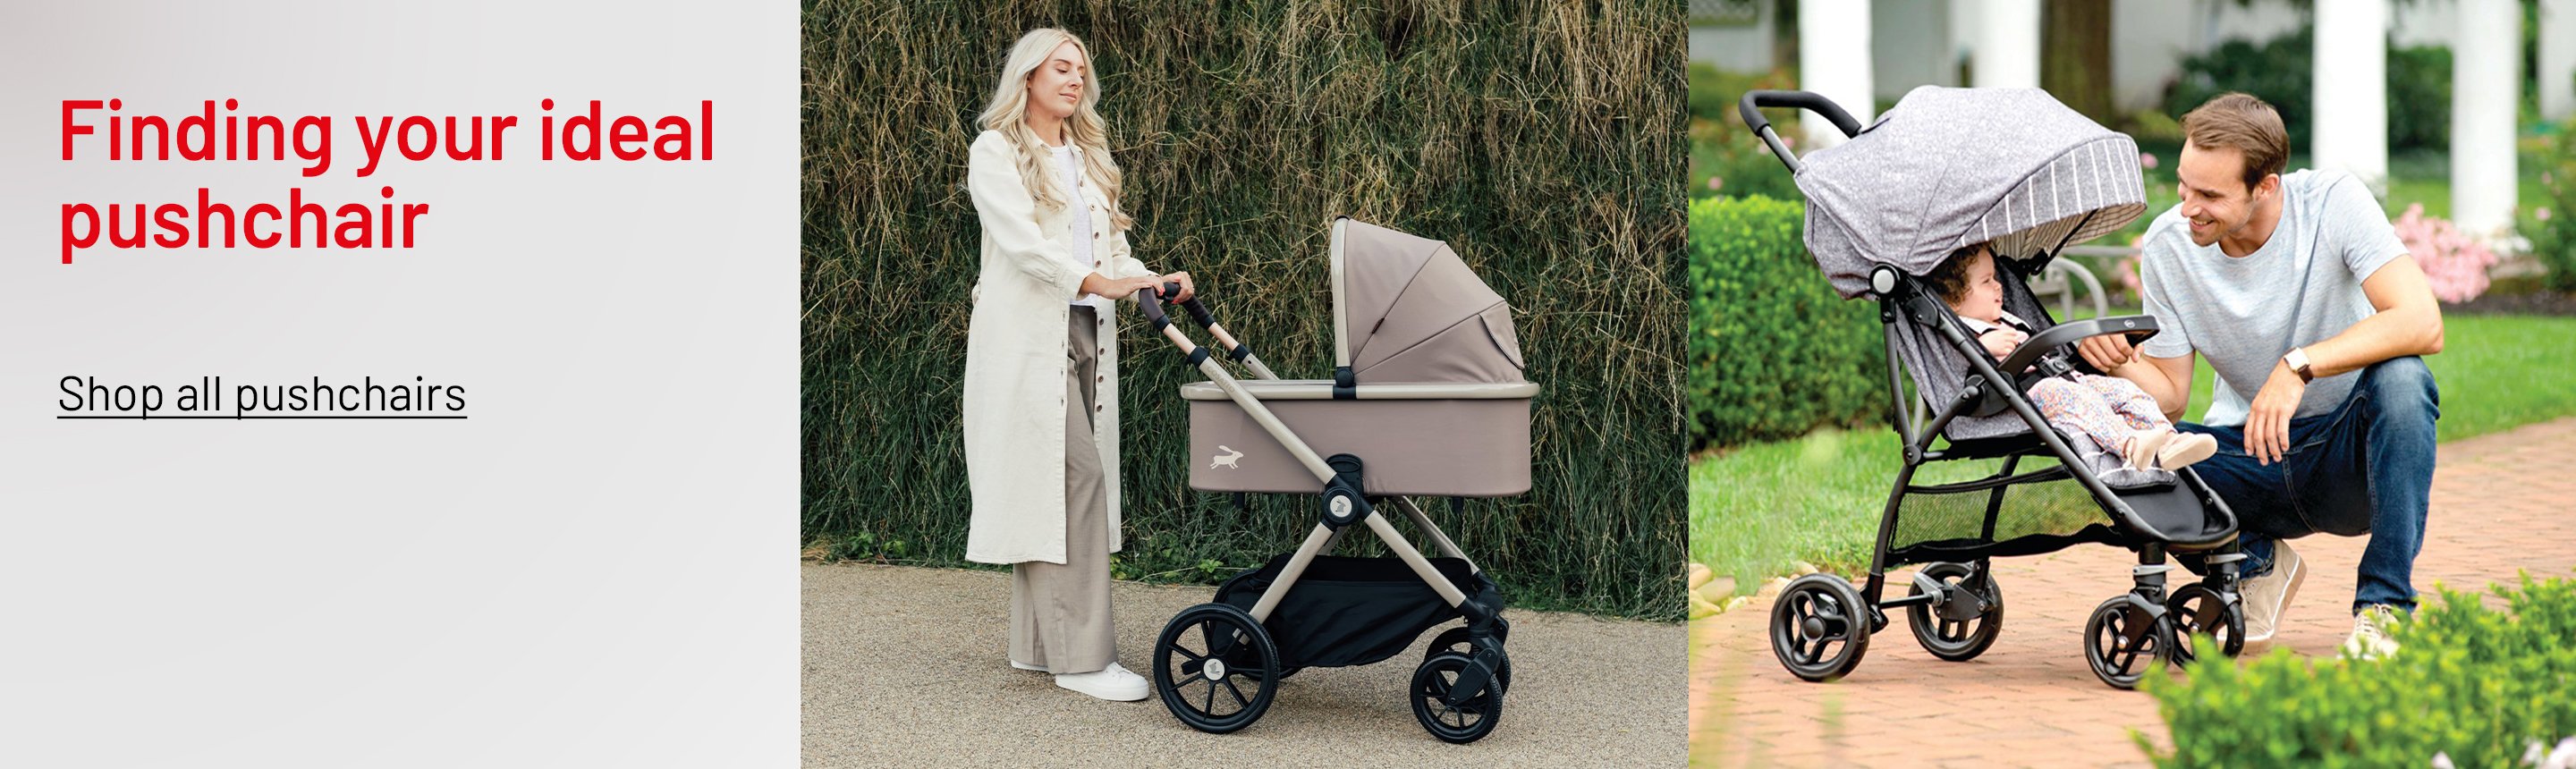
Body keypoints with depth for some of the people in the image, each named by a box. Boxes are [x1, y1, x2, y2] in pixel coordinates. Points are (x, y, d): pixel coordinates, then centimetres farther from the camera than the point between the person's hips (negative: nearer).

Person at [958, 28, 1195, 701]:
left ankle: (1037, 644, 11)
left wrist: (1154, 281, -4)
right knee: (1076, 475, -15)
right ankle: (1082, 657, -16)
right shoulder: (996, 152, -2)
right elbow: (1021, 241, -17)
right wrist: (1096, 282, -29)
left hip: (1086, 336, 7)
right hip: (1027, 336, -7)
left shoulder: (1089, 158, 21)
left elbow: (1108, 248, 17)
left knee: (1048, 486, 7)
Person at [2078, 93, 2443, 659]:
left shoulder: (2333, 202, -17)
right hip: (2249, 453, 2)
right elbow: (2171, 395, -2)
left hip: (2349, 459, -2)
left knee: (2400, 379, -35)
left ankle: (2385, 605, -22)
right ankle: (2257, 564, 3)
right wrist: (2123, 367, -25)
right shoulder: (2168, 244, -8)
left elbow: (2423, 325, -29)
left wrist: (2299, 364, -38)